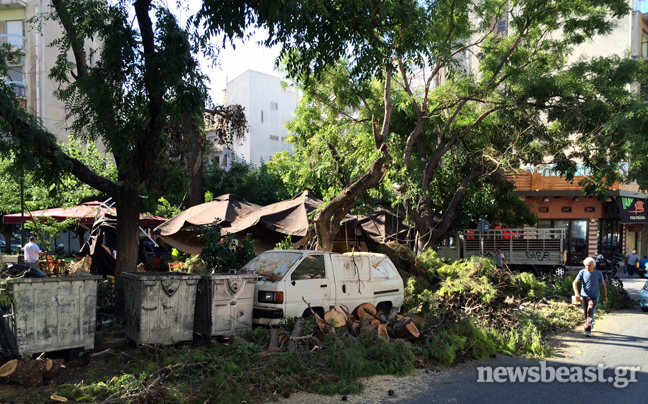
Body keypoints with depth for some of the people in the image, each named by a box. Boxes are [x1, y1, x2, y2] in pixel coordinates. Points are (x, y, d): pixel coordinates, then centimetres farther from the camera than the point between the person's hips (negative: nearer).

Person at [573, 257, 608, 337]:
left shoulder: (598, 274, -7)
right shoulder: (582, 272, -7)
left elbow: (603, 285, 5)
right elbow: (575, 283, -10)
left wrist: (605, 296, 6)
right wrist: (576, 293, -23)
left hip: (594, 296, -2)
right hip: (584, 295, 2)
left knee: (590, 312, -14)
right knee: (585, 313, 13)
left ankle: (588, 330, -14)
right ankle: (590, 324, 40)